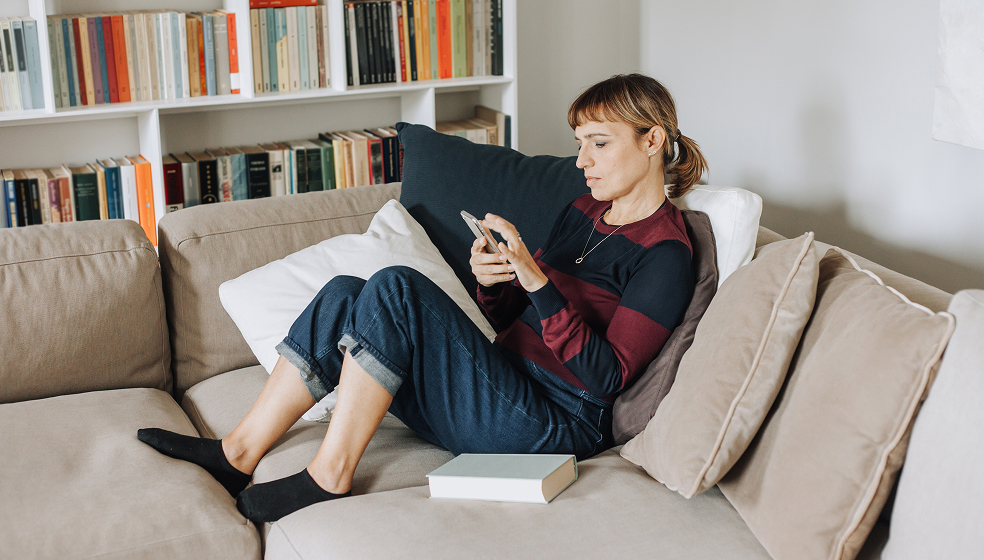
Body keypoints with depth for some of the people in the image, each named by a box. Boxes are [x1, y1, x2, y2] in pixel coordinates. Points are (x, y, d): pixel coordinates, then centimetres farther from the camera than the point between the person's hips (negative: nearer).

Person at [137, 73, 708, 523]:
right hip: (502, 391, 8)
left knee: (396, 287, -24)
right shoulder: (584, 212, 16)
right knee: (345, 295, -7)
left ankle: (330, 475, -17)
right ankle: (239, 455, -6)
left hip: (555, 424, -8)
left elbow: (605, 377, -17)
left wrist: (535, 278, -24)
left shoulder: (664, 253, -8)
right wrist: (493, 279, -5)